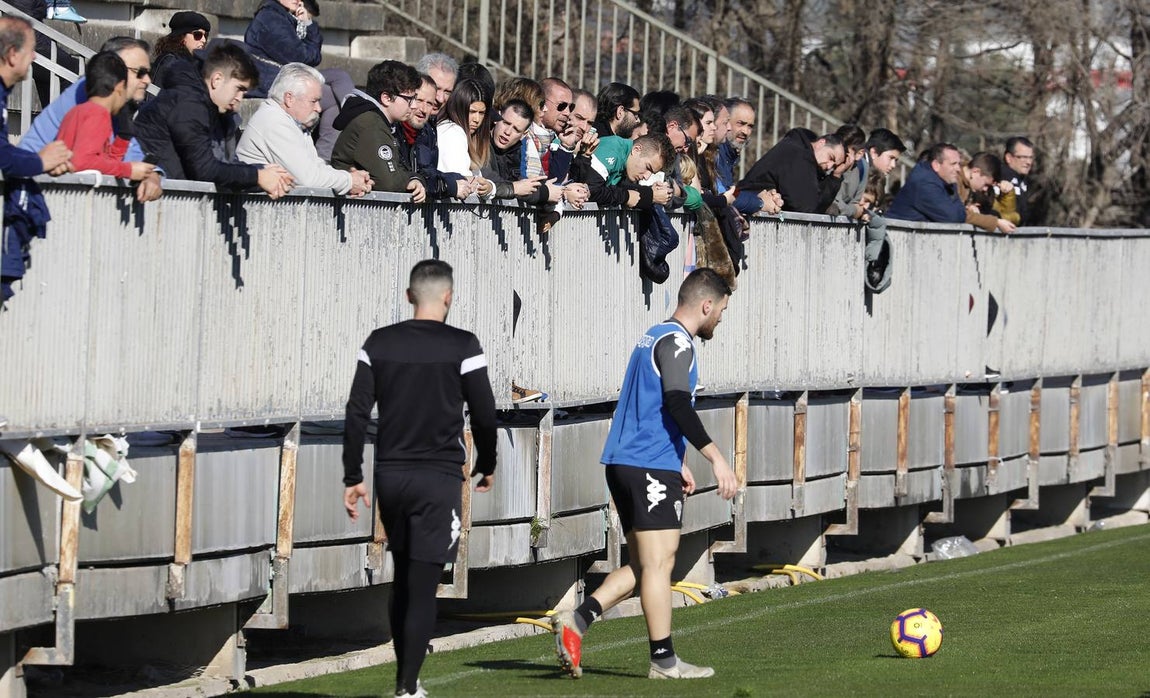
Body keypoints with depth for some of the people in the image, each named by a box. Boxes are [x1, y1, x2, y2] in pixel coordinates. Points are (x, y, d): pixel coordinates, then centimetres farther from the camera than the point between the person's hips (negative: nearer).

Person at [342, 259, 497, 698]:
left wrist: (353, 477, 7)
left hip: (390, 476, 4)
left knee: (403, 580, 17)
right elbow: (484, 414, -3)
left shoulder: (379, 344, 3)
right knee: (423, 587, -2)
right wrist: (486, 466, 14)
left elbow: (357, 413, 1)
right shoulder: (462, 347, -6)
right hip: (438, 478, -4)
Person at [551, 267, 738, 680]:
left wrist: (678, 462, 33)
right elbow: (678, 405, -22)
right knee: (658, 562, -5)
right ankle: (664, 660, -3)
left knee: (643, 565, 11)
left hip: (623, 462, 10)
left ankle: (577, 620, -2)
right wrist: (716, 458, -23)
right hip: (651, 467, -10)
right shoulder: (676, 342, -10)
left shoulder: (655, 338, 21)